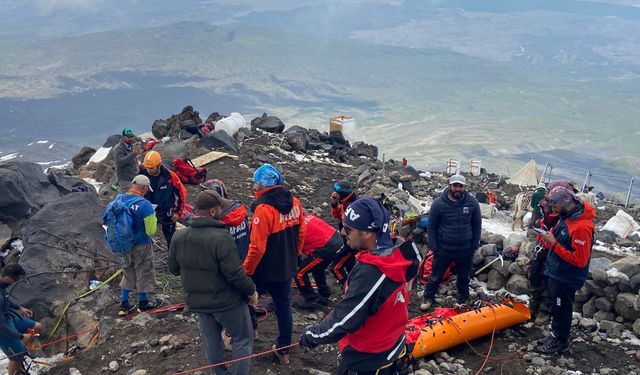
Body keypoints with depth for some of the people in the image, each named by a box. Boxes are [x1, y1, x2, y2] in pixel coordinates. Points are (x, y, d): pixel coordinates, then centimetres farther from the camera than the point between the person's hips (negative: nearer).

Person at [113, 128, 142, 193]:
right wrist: (132, 154, -36)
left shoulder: (131, 146, 14)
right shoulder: (118, 148, -12)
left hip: (134, 178, 8)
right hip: (125, 179, -8)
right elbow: (120, 162, -27)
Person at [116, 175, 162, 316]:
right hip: (142, 246, -5)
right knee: (143, 272, 15)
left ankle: (124, 304, 29)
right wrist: (154, 218, -5)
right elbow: (151, 231, -22)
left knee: (128, 272, 22)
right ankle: (143, 303, 31)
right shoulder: (145, 204, -25)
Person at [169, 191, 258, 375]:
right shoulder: (221, 238, -26)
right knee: (243, 339, 12)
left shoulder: (178, 237, -5)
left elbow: (173, 269, 6)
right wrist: (251, 291, -9)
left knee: (211, 342, 21)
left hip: (197, 302, 6)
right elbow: (235, 273, -25)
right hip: (226, 301, -6)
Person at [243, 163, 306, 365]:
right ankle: (283, 350, 31)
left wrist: (246, 271, -11)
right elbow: (301, 233, 8)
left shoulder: (264, 208, -26)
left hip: (265, 271, -7)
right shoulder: (294, 202, -4)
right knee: (284, 307, 18)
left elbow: (257, 247, -25)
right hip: (287, 268, 7)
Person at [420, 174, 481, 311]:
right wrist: (434, 246, -7)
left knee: (463, 277, 20)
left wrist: (475, 244, 2)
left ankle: (464, 300, 40)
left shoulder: (472, 202, -6)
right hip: (443, 249, -2)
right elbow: (431, 226, -5)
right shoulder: (439, 203, -12)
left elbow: (477, 225, 4)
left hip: (465, 250, 2)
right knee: (436, 276, 10)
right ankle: (428, 298, 28)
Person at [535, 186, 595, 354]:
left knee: (561, 309, 8)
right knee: (556, 306, 22)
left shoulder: (582, 227, -29)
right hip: (557, 272, 9)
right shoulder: (567, 216, 0)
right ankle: (555, 335, 38)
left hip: (566, 278, -9)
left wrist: (554, 243, -27)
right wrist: (550, 235, -6)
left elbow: (580, 260, -28)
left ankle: (560, 342, 26)